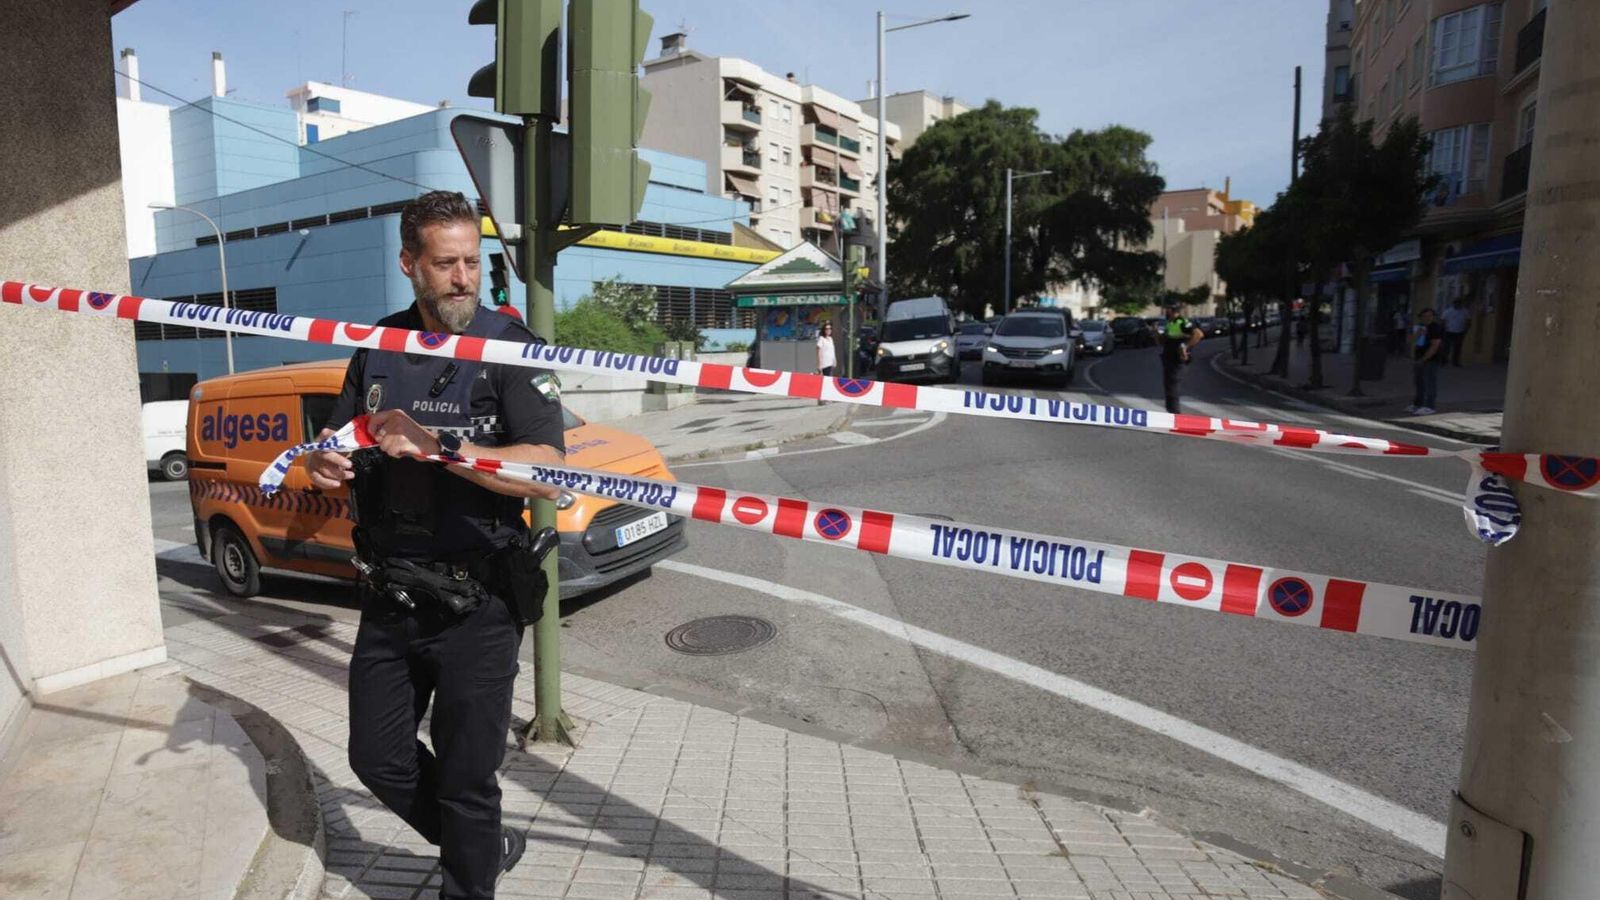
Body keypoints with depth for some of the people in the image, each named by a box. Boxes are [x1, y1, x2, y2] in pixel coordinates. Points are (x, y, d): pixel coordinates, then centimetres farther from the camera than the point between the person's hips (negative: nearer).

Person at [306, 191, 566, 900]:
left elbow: (547, 474, -23)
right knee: (378, 759, 19)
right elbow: (343, 444, 18)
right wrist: (321, 463, -5)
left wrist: (435, 443, -31)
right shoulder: (378, 347, 7)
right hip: (389, 598, 6)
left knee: (465, 777, 7)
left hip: (476, 606, -6)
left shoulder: (508, 345, -11)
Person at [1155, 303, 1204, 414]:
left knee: (1171, 385, -9)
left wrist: (1186, 346, -25)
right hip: (1167, 358, 9)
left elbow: (1199, 334, -24)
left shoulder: (1182, 323, -13)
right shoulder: (1168, 324, 16)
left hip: (1177, 359, -9)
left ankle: (1174, 412, -4)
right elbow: (1161, 342, 21)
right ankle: (1171, 410, 23)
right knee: (1167, 385, 14)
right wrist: (1158, 335, 3)